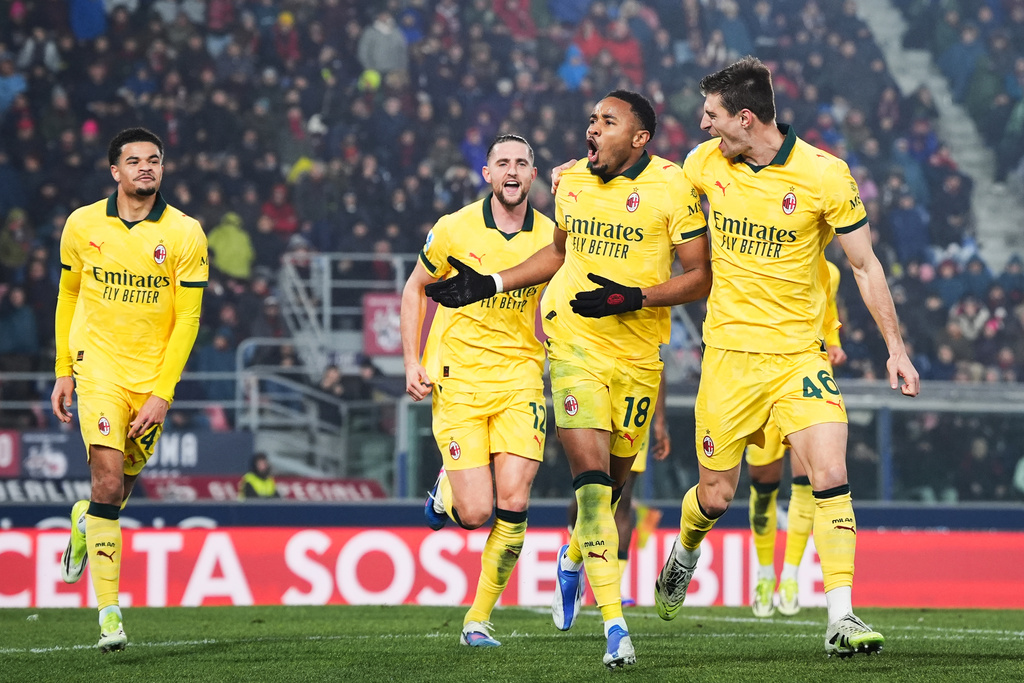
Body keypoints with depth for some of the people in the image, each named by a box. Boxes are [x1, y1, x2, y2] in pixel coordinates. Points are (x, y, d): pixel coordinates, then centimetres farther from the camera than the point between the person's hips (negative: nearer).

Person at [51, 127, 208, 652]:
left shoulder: (185, 234, -6)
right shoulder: (83, 225, 0)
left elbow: (187, 319, -5)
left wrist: (162, 394, -10)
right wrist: (63, 371, 12)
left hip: (152, 375, 1)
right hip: (98, 367, -1)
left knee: (123, 482, 9)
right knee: (108, 483, -16)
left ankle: (86, 522, 47)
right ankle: (108, 610, -13)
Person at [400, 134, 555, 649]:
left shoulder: (551, 235, 0)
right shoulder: (455, 229, -4)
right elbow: (415, 288, 10)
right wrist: (412, 362, 1)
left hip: (520, 377, 2)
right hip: (458, 377, -2)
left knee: (513, 505, -11)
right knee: (475, 514, -11)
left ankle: (479, 618, 5)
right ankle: (446, 491, 27)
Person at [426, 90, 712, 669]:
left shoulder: (672, 188, -8)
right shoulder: (572, 181, 5)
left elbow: (700, 276, -6)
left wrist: (635, 297, -19)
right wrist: (489, 285, 18)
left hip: (639, 353, -1)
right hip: (577, 343, 1)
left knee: (613, 479, 12)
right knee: (590, 473, -16)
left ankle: (574, 557, 47)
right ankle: (615, 621, -19)